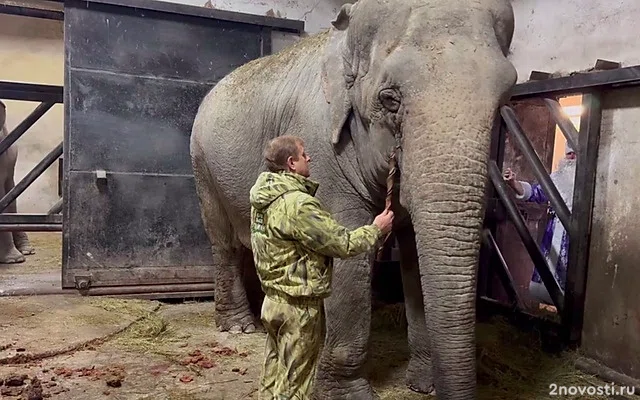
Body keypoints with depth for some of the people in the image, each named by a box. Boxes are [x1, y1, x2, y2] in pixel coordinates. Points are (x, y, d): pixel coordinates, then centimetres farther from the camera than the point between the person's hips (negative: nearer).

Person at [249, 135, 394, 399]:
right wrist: (375, 230, -3)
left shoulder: (265, 197, 4)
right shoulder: (297, 204, -24)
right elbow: (342, 244, -18)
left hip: (274, 299, 9)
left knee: (275, 375, 21)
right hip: (299, 305, -9)